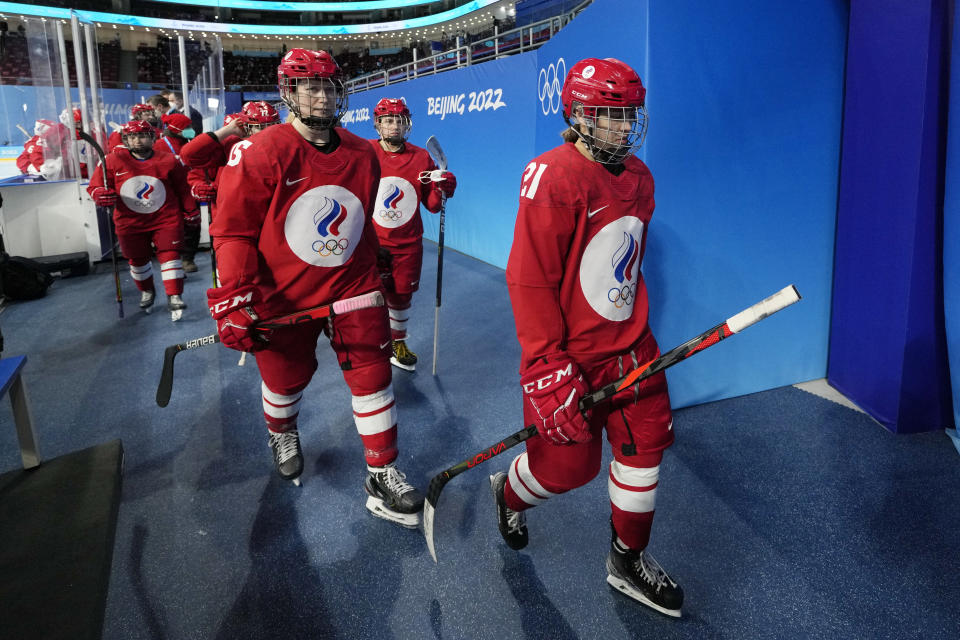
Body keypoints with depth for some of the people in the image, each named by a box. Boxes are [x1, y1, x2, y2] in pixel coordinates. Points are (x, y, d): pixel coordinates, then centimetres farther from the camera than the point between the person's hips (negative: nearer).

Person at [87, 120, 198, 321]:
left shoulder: (168, 161, -3)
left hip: (166, 218, -1)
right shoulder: (113, 161, -5)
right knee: (138, 260, 14)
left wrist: (192, 211, 12)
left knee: (169, 254, -11)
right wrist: (100, 195, -22)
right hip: (130, 222, 1)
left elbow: (183, 188, 8)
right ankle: (146, 292, 39)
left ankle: (174, 298, -9)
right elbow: (95, 186, 0)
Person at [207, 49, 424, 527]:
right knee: (286, 376, 15)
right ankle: (282, 433, 51)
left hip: (352, 285, 3)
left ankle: (382, 478, 14)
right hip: (284, 294, -3)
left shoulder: (363, 155, 3)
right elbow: (232, 231, -13)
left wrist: (373, 274, 21)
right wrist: (232, 301, -19)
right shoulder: (260, 153, -13)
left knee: (372, 375, 0)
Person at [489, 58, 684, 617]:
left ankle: (628, 562, 31)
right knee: (567, 466, 3)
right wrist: (545, 368, -23)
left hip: (630, 346, 8)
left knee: (645, 446, 10)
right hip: (569, 354, -7)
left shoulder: (638, 177, 8)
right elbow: (530, 279, -21)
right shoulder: (553, 177, -19)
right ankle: (510, 491, 40)